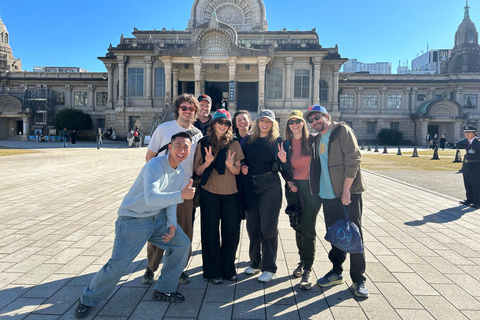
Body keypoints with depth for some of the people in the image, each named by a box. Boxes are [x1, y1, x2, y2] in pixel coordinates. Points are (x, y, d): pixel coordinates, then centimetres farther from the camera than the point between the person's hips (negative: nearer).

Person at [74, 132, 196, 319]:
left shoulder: (181, 173, 2)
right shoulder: (155, 166, -25)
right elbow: (151, 197, -39)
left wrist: (172, 223, -3)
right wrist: (181, 195, -45)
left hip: (158, 218, 7)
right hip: (133, 220, -7)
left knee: (182, 244, -1)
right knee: (117, 265, -7)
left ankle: (164, 290, 16)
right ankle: (89, 299, 20)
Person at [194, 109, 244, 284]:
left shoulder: (234, 143, 5)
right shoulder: (203, 143, 3)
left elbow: (237, 171, 6)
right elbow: (198, 171, 3)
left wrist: (230, 165, -16)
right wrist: (207, 162, -17)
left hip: (230, 193, 1)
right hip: (209, 192, -1)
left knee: (231, 231, 4)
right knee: (211, 232, 5)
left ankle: (228, 269, 24)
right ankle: (213, 271, 21)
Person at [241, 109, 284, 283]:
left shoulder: (277, 141, 2)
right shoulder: (249, 139, 10)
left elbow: (277, 167, -3)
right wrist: (241, 167, -6)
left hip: (270, 186, -3)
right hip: (250, 185, 4)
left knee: (268, 226, 0)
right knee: (252, 225, 10)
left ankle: (269, 267, 12)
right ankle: (255, 262, 28)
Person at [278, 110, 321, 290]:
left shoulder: (312, 140, -2)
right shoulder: (287, 144, 8)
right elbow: (286, 169, 12)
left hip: (311, 187, -4)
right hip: (294, 188, 4)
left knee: (308, 229, -4)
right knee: (298, 226, 12)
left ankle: (307, 270, 5)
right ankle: (303, 260, 31)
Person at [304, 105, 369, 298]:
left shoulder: (342, 130, -6)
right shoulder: (317, 140, 15)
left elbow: (353, 159, -14)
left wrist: (346, 189, -19)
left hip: (348, 193, -6)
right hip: (328, 195, 6)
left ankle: (358, 280, 12)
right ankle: (336, 272, 28)